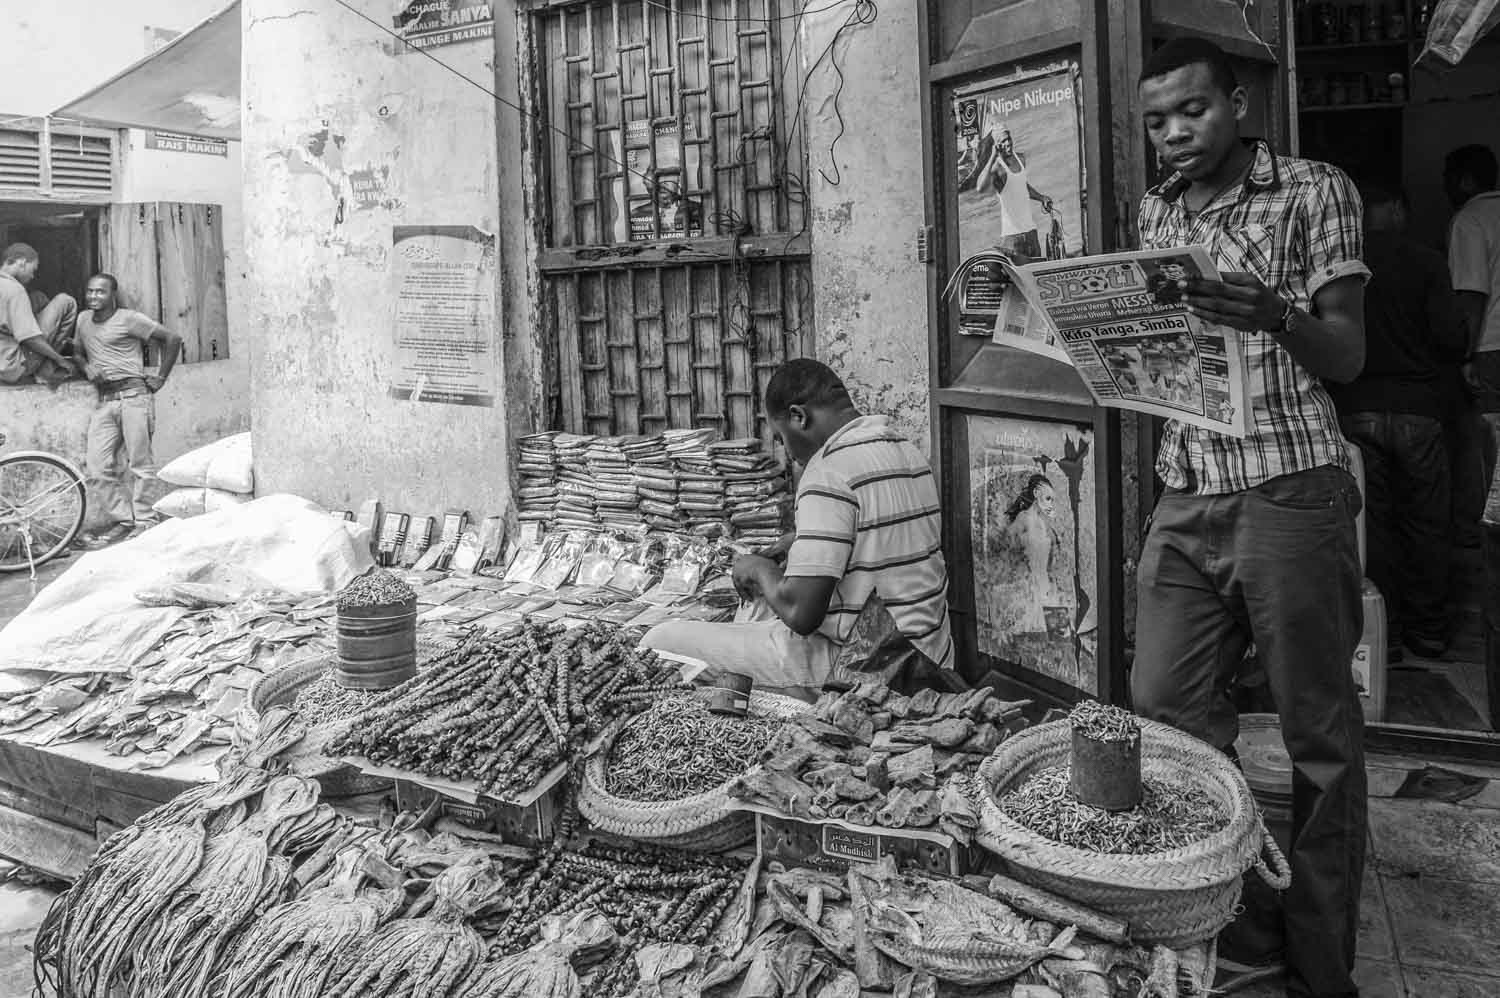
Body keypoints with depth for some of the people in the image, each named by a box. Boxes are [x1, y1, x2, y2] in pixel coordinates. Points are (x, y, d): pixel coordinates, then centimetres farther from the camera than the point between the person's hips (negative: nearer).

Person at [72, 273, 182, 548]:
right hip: (104, 400, 6)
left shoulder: (129, 319, -2)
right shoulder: (83, 320, 17)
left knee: (140, 463, -4)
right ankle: (123, 520, 9)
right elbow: (78, 352, 28)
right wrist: (87, 368, 5)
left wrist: (161, 378, -4)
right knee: (97, 469, 0)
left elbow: (172, 339, -4)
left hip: (133, 395, -6)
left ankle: (143, 521, 3)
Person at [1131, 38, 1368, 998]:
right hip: (1188, 496, 5)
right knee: (1166, 712, 4)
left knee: (1321, 735, 2)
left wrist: (1274, 315, -25)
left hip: (1291, 493, -5)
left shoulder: (1315, 192, 1)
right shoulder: (1158, 211, 15)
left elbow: (1348, 356, -4)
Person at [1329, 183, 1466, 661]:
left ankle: (1382, 635, 9)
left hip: (1356, 409, 0)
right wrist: (1430, 364, 13)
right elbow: (1452, 338, -8)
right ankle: (1428, 631, 19)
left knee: (1370, 524, 6)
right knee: (1424, 524, 11)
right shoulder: (1425, 260, -3)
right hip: (1418, 407, 0)